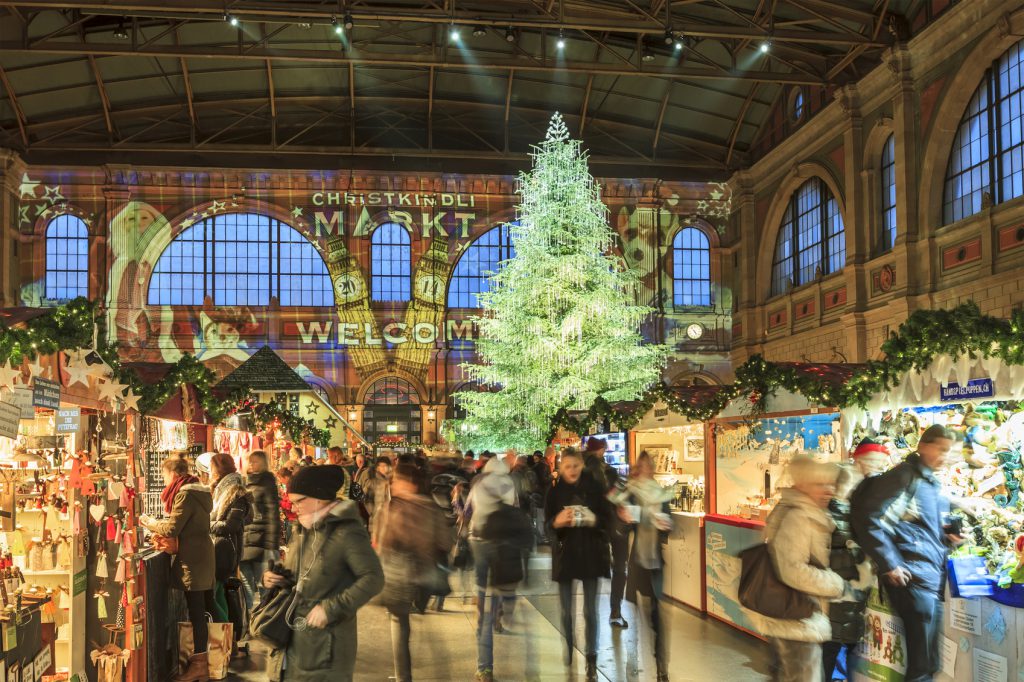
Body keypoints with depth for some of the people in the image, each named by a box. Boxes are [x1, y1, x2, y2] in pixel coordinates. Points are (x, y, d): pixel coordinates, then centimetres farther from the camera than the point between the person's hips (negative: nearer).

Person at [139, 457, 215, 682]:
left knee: (196, 611, -4)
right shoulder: (197, 491, 15)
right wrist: (159, 526, 15)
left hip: (192, 560, -9)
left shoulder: (185, 494, -15)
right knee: (200, 610, 12)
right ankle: (202, 660, 19)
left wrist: (150, 522, 0)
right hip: (201, 555, 9)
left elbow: (172, 528, -15)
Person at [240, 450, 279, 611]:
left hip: (260, 546, -7)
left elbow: (273, 517, -10)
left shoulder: (267, 485, -3)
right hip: (244, 545, 7)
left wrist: (272, 548, -16)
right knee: (246, 591, 10)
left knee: (265, 589, -2)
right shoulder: (244, 485, 17)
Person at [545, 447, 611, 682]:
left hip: (590, 553, -1)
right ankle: (567, 652, 26)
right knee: (566, 610, 8)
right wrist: (557, 521, -25)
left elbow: (606, 517, 0)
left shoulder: (594, 487, -2)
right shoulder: (555, 491, -1)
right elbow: (547, 523, -3)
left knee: (590, 610, -1)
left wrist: (593, 520, -21)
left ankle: (591, 660, 4)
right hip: (564, 552, 1)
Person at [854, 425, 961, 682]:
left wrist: (948, 536, 9)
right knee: (923, 661, -8)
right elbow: (870, 521, -18)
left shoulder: (934, 485, 19)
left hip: (936, 572, 9)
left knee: (928, 656, 11)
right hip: (914, 573, -9)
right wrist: (889, 565, -18)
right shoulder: (903, 476, -10)